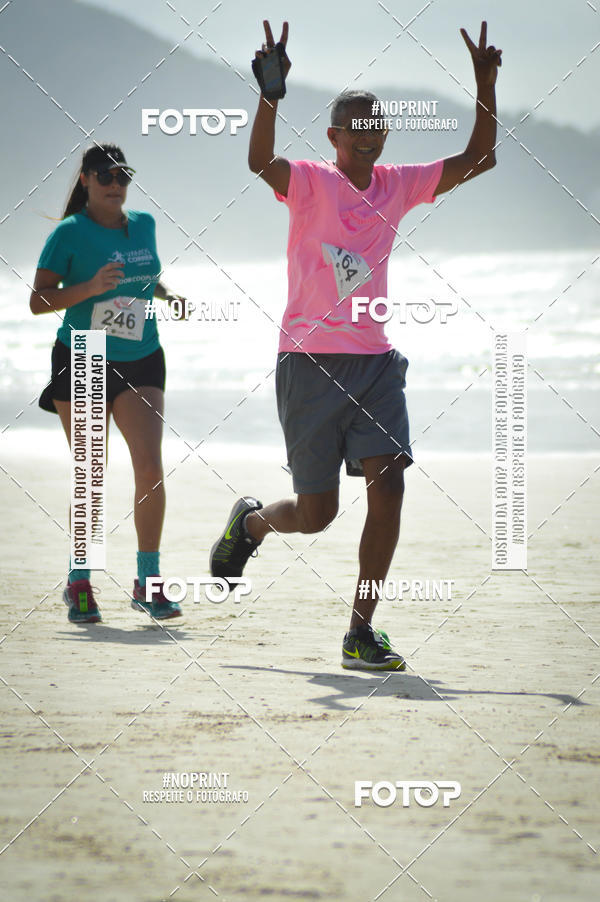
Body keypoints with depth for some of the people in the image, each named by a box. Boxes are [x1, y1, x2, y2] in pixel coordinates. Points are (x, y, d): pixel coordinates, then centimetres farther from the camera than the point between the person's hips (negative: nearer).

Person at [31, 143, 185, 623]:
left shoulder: (144, 224, 7)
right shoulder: (69, 233, -8)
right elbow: (38, 300, -14)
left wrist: (166, 294, 5)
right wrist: (90, 288, -27)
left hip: (141, 363, 3)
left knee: (150, 467, -12)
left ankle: (147, 583, -4)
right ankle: (79, 583, 17)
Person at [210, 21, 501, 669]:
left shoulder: (398, 185, 9)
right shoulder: (309, 182, -6)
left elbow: (476, 159, 10)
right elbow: (261, 161, -27)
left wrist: (485, 85, -1)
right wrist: (271, 92, -40)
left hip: (375, 362, 4)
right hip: (310, 364, -4)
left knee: (388, 484, -13)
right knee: (317, 513, 1)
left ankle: (361, 633, -7)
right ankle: (250, 520, 38)